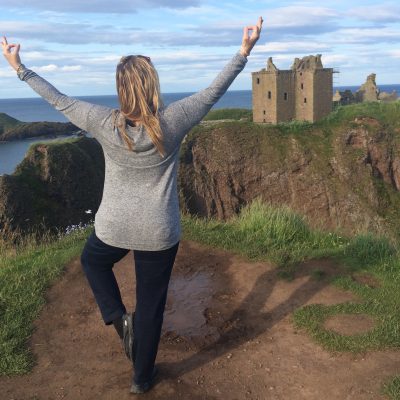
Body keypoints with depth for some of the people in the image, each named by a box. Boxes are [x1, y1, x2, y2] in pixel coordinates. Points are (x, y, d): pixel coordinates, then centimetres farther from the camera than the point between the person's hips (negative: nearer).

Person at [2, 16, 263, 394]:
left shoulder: (104, 123, -13)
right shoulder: (173, 122, -14)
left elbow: (59, 101, 0)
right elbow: (213, 91, -4)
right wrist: (244, 52, 5)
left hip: (113, 228, 1)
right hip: (159, 233, 0)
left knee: (92, 260, 35)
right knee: (151, 303, 17)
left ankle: (118, 319, 19)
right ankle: (142, 377, 34)